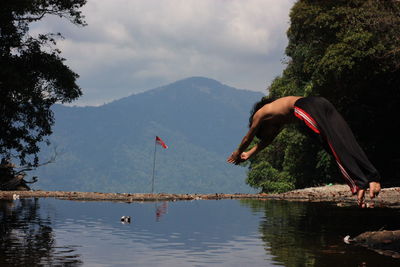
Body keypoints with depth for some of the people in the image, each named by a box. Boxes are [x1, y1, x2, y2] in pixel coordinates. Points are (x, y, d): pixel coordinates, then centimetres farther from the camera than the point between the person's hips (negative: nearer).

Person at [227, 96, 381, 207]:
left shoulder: (260, 114, 25)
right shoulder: (279, 119, 44)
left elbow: (247, 139, 34)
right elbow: (267, 140, 57)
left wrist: (237, 154, 51)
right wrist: (249, 154, 66)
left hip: (307, 108, -7)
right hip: (324, 105, 7)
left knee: (337, 147, -18)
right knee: (347, 144, -5)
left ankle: (360, 183, -30)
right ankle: (373, 178, -19)